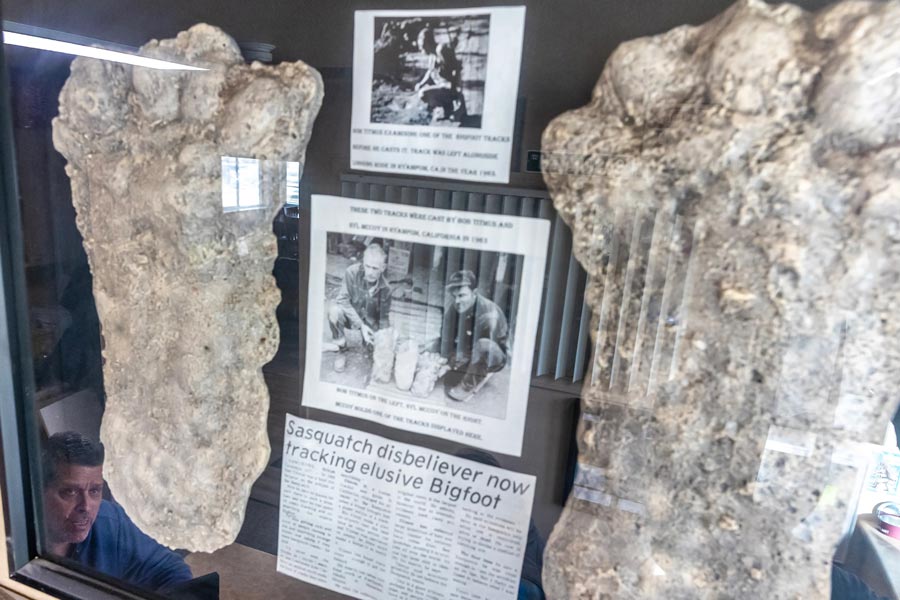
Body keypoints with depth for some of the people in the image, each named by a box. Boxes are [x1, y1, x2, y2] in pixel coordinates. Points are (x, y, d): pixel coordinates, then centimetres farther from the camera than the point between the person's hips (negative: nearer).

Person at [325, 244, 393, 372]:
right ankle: (340, 350, -14)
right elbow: (343, 300, -25)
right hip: (350, 315, -2)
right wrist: (360, 325, -32)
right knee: (334, 309, -34)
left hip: (370, 321, 2)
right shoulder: (352, 272, -26)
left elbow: (384, 317, -8)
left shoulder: (385, 288, -19)